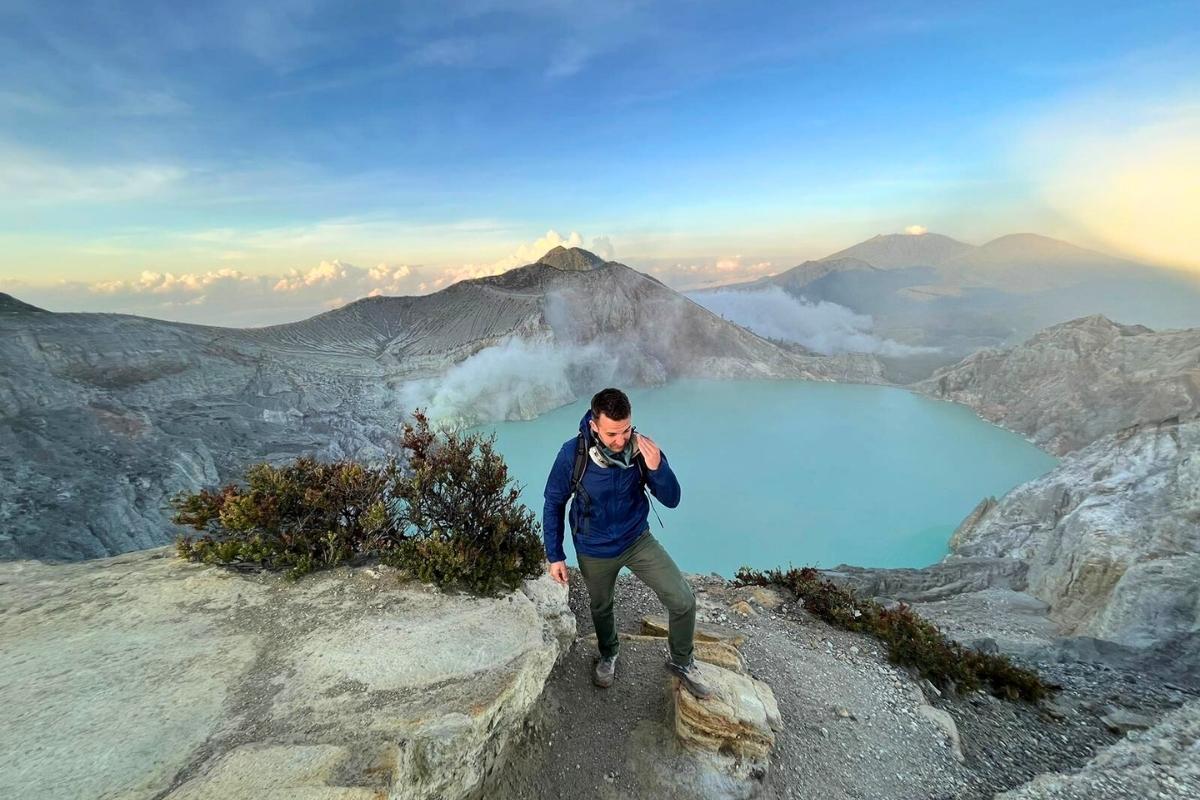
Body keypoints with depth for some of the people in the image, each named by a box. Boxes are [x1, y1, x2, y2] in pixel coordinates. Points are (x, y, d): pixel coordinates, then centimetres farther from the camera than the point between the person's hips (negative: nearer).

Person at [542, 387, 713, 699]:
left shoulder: (643, 447, -21)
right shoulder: (572, 454, -26)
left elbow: (671, 500, -15)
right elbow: (554, 503, -11)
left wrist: (657, 467, -35)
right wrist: (555, 556, -6)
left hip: (638, 540, 1)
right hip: (595, 551, -1)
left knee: (684, 601, -5)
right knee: (601, 608, 23)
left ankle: (681, 662, 26)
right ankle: (608, 654, 57)